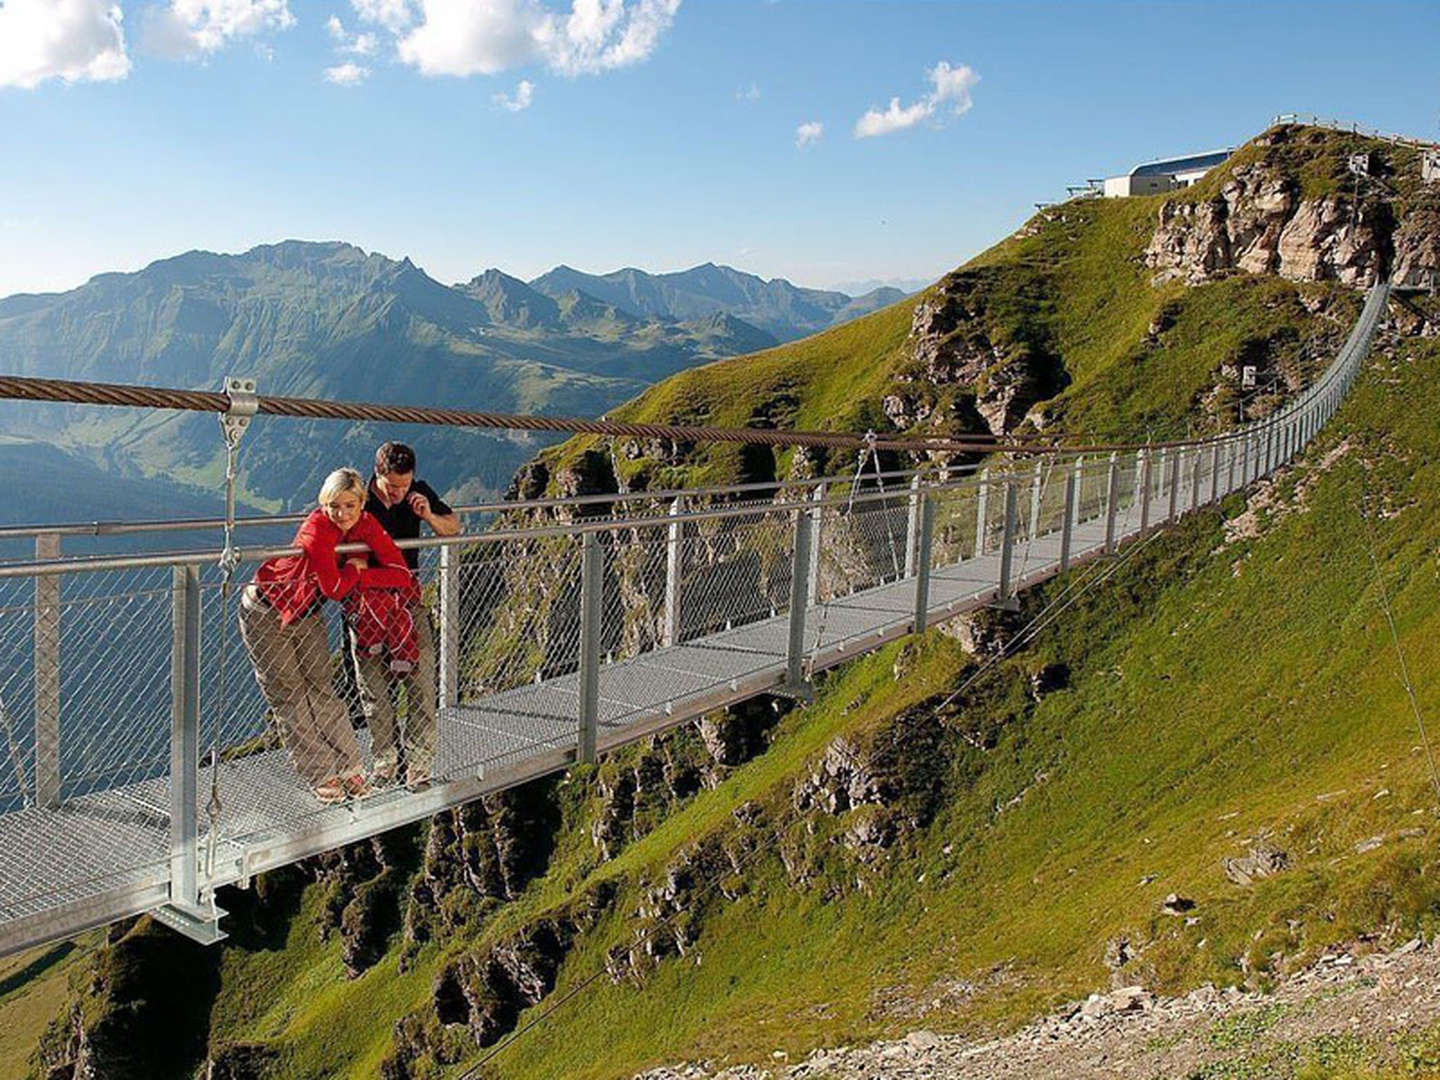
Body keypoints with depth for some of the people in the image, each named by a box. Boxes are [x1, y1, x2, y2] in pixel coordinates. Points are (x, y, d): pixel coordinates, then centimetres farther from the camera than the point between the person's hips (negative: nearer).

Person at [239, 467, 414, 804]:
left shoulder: (366, 526, -14)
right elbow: (334, 588, -32)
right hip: (266, 615, -5)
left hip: (308, 617, 5)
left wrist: (356, 574, -27)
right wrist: (355, 569, -16)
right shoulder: (316, 530, -31)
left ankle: (350, 767, 11)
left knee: (322, 690, 6)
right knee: (289, 697, 2)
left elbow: (402, 575, -20)